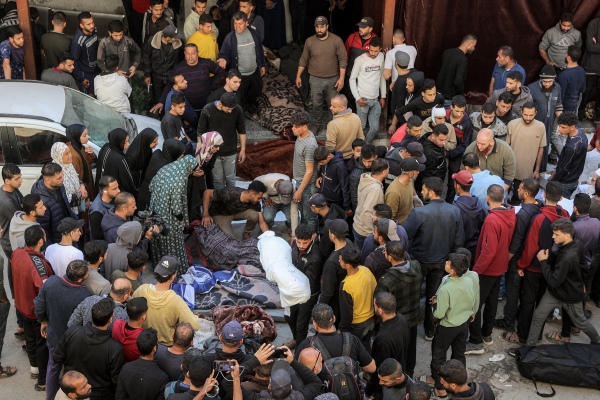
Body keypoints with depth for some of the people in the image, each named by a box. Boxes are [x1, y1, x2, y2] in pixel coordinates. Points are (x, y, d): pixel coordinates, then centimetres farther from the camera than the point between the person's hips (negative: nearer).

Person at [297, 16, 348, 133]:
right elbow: (303, 60, 5)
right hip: (315, 80, 1)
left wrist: (341, 78, -13)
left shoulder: (336, 40, -12)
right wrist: (298, 76, 6)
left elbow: (343, 60, -9)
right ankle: (318, 124, 34)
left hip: (333, 79, -1)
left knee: (334, 104, 11)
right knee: (316, 104, 13)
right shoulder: (309, 41, -6)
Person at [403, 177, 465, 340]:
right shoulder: (454, 211, -15)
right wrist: (446, 251, 10)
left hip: (419, 260, -3)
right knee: (434, 295, 21)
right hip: (441, 261, 3)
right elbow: (459, 241, -8)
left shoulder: (418, 213, -29)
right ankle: (430, 330, 33)